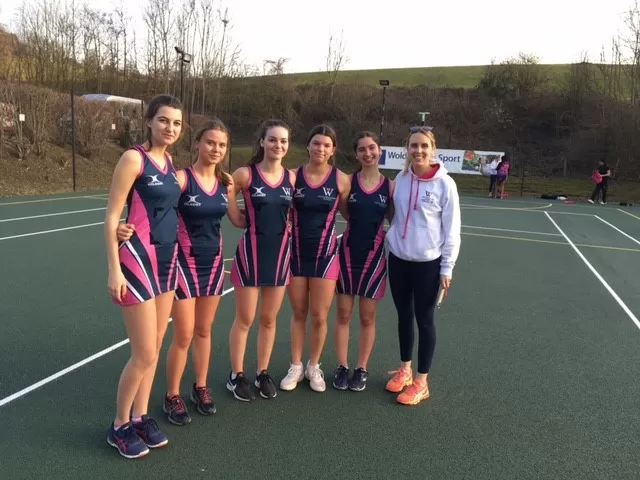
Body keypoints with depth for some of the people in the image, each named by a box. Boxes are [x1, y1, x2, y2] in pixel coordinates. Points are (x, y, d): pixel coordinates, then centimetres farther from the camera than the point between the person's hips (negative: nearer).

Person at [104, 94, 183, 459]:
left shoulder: (169, 162, 11)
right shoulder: (134, 158, -11)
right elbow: (111, 217, -13)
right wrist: (114, 269, -17)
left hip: (168, 258, 8)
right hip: (139, 258, -7)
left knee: (155, 348, 14)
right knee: (144, 354, -3)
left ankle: (141, 418, 30)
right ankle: (120, 426, 19)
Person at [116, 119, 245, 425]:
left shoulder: (226, 182, 3)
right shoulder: (182, 178, -15)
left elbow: (238, 220, 14)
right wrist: (127, 227, -42)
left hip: (214, 262, 5)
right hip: (186, 263, -5)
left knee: (204, 331, 16)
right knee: (183, 335, 0)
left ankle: (201, 388, 33)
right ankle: (172, 397, 21)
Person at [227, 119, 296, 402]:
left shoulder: (292, 178, 3)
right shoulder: (245, 174, -9)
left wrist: (289, 225, 4)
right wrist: (252, 217, -14)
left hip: (280, 253, 4)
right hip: (251, 252, -3)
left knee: (269, 319, 14)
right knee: (244, 319, 7)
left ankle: (263, 373, 30)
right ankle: (236, 376, 24)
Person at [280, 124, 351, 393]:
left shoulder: (341, 180, -6)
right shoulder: (293, 176, -4)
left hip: (325, 255, -1)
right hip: (296, 254, 1)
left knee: (319, 316, 6)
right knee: (298, 313, 12)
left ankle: (314, 367, 28)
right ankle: (296, 366, 28)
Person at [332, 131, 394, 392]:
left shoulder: (390, 185, -2)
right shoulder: (347, 181, -3)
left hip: (375, 255, 0)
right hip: (348, 252, 0)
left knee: (368, 317, 10)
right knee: (343, 314, 8)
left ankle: (362, 369, 25)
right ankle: (342, 367, 23)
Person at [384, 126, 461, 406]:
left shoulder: (445, 184, -10)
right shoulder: (400, 179, 1)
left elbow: (452, 230, -7)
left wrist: (447, 268, -8)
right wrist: (390, 244, 9)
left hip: (428, 263, -4)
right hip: (398, 259, 4)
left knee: (424, 319, 6)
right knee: (404, 316, 15)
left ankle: (421, 382, 19)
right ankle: (405, 369, 33)